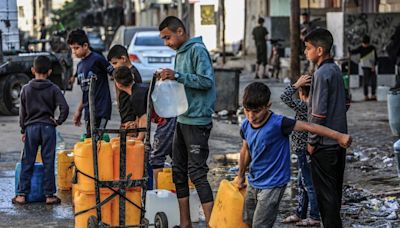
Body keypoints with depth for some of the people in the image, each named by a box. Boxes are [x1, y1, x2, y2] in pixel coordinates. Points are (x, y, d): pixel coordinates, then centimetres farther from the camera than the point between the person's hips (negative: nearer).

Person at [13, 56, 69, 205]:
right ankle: (49, 195, 5)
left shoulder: (26, 89, 2)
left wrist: (23, 130, 14)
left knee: (27, 163, 6)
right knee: (48, 163, 3)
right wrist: (58, 121, 3)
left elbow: (22, 111, 6)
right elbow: (64, 108, -12)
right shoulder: (53, 89, -2)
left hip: (31, 127, 1)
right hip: (48, 127, -1)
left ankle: (22, 195, 6)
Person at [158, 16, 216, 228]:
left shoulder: (197, 50, -11)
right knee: (179, 171, 11)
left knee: (197, 172, -10)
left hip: (197, 121, -10)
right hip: (182, 120, 10)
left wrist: (178, 75, -22)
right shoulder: (180, 53, 16)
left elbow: (207, 81, -19)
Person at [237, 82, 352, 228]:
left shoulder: (278, 123, -23)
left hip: (273, 185, -7)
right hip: (253, 183, 7)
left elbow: (308, 127, -27)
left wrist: (339, 136, -32)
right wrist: (241, 176, 25)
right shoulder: (246, 126, -4)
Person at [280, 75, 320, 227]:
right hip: (304, 150, 9)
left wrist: (297, 84, -19)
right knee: (302, 184, 18)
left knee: (309, 184, -1)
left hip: (304, 151, -9)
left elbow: (285, 97, -24)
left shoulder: (303, 106, -19)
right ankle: (299, 214, 27)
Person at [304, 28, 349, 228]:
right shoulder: (336, 70, 10)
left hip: (324, 144, -9)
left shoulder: (322, 73, -17)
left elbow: (319, 113, -19)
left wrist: (312, 141, -11)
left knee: (325, 192, -2)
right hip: (340, 140, 9)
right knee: (335, 190, 16)